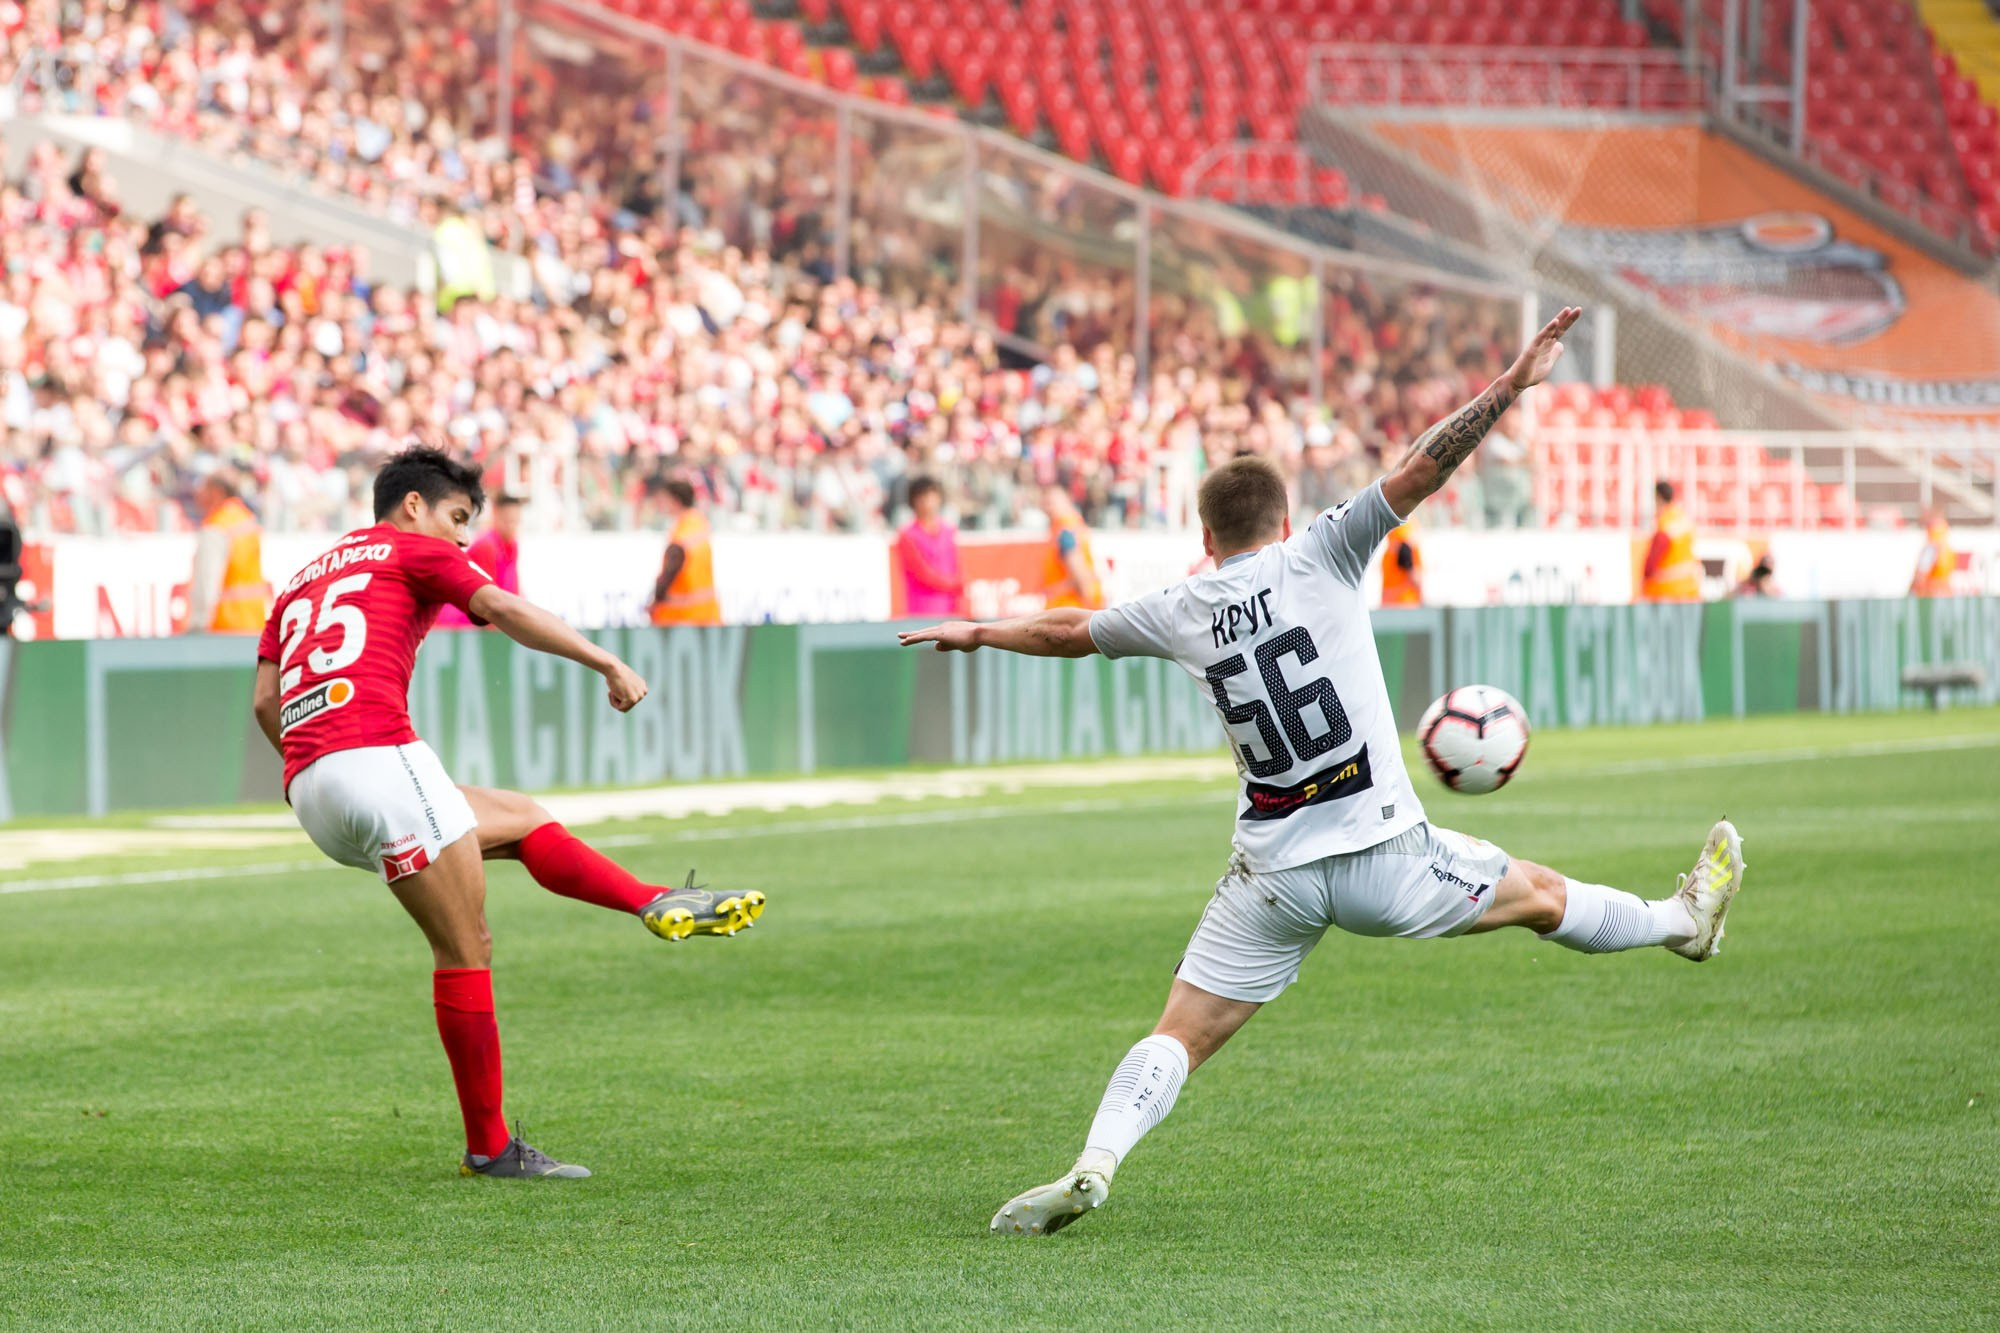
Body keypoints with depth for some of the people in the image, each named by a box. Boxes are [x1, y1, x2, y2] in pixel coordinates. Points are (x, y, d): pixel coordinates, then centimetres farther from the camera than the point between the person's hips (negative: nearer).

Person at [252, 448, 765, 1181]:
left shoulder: (300, 581, 29)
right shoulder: (413, 550, 10)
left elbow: (265, 700, 17)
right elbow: (499, 608, -7)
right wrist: (607, 662, -9)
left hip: (309, 792, 8)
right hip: (377, 756, -8)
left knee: (521, 818, 17)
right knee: (466, 950, -2)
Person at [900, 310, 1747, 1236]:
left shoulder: (1181, 612, 6)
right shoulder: (1318, 557, -2)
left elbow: (1068, 630, 19)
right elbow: (1417, 474, -10)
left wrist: (978, 633, 36)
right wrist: (1510, 388, -11)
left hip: (1273, 874, 1)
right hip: (1382, 854, -1)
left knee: (1181, 1036, 3)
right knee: (1540, 896, 21)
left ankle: (1093, 1166, -16)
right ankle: (1686, 920, 42)